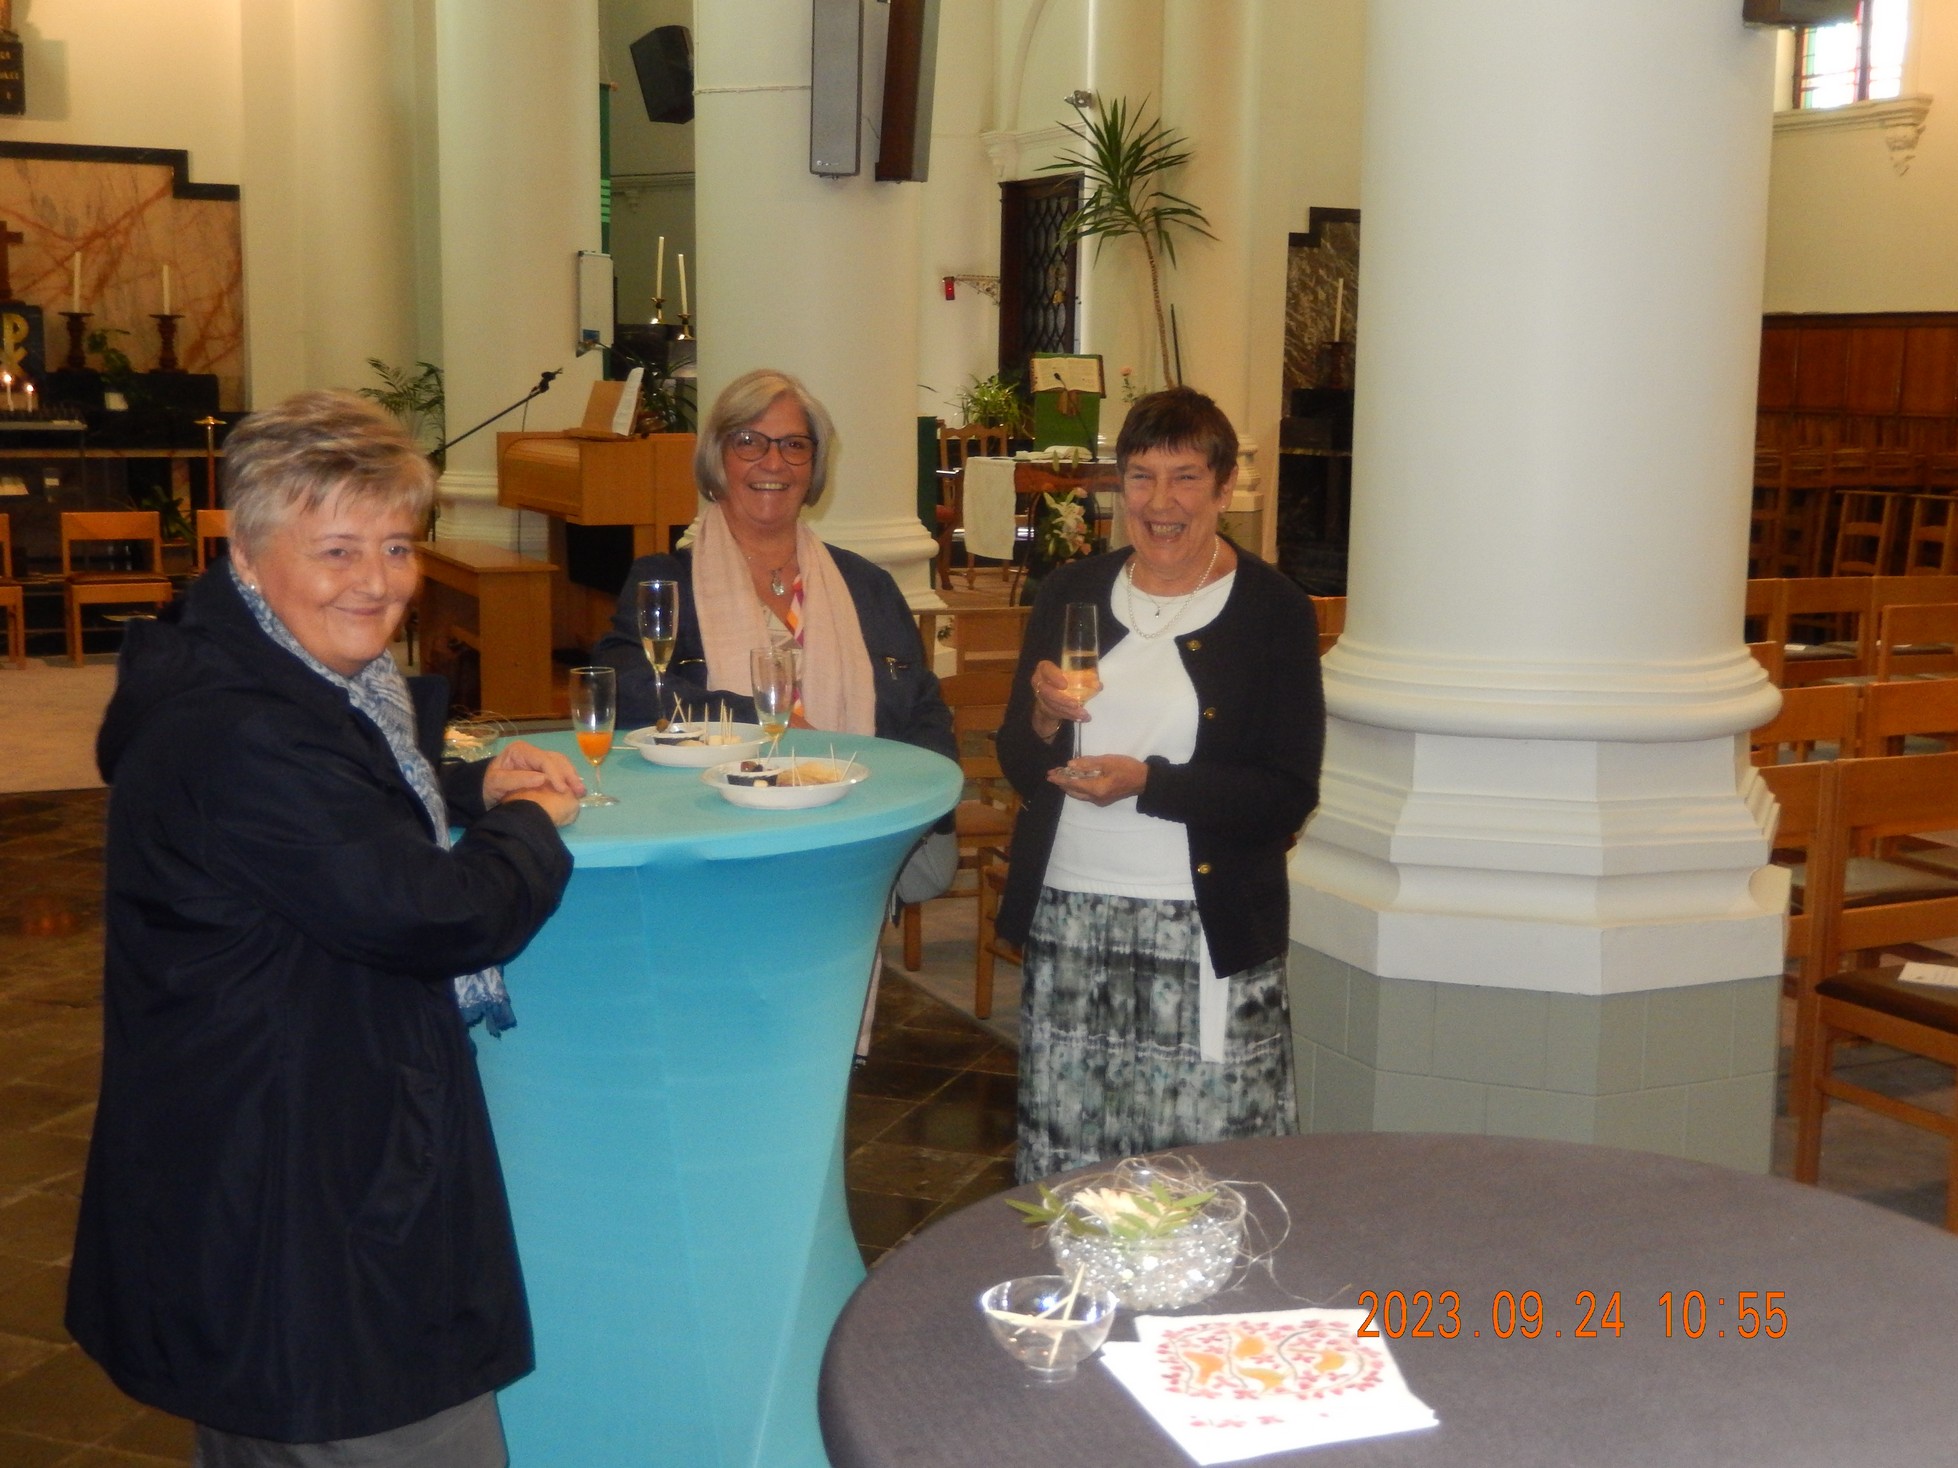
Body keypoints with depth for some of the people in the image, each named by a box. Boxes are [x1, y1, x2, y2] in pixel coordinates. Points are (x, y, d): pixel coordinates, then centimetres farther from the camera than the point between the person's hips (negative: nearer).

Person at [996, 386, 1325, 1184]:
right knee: (1064, 1171, 7)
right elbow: (1019, 766, 14)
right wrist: (1043, 718, -8)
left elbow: (1288, 795, -7)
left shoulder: (1274, 610, -2)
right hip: (1066, 924, 4)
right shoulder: (1070, 593, 10)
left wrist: (1147, 782, -17)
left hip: (1209, 941, -3)